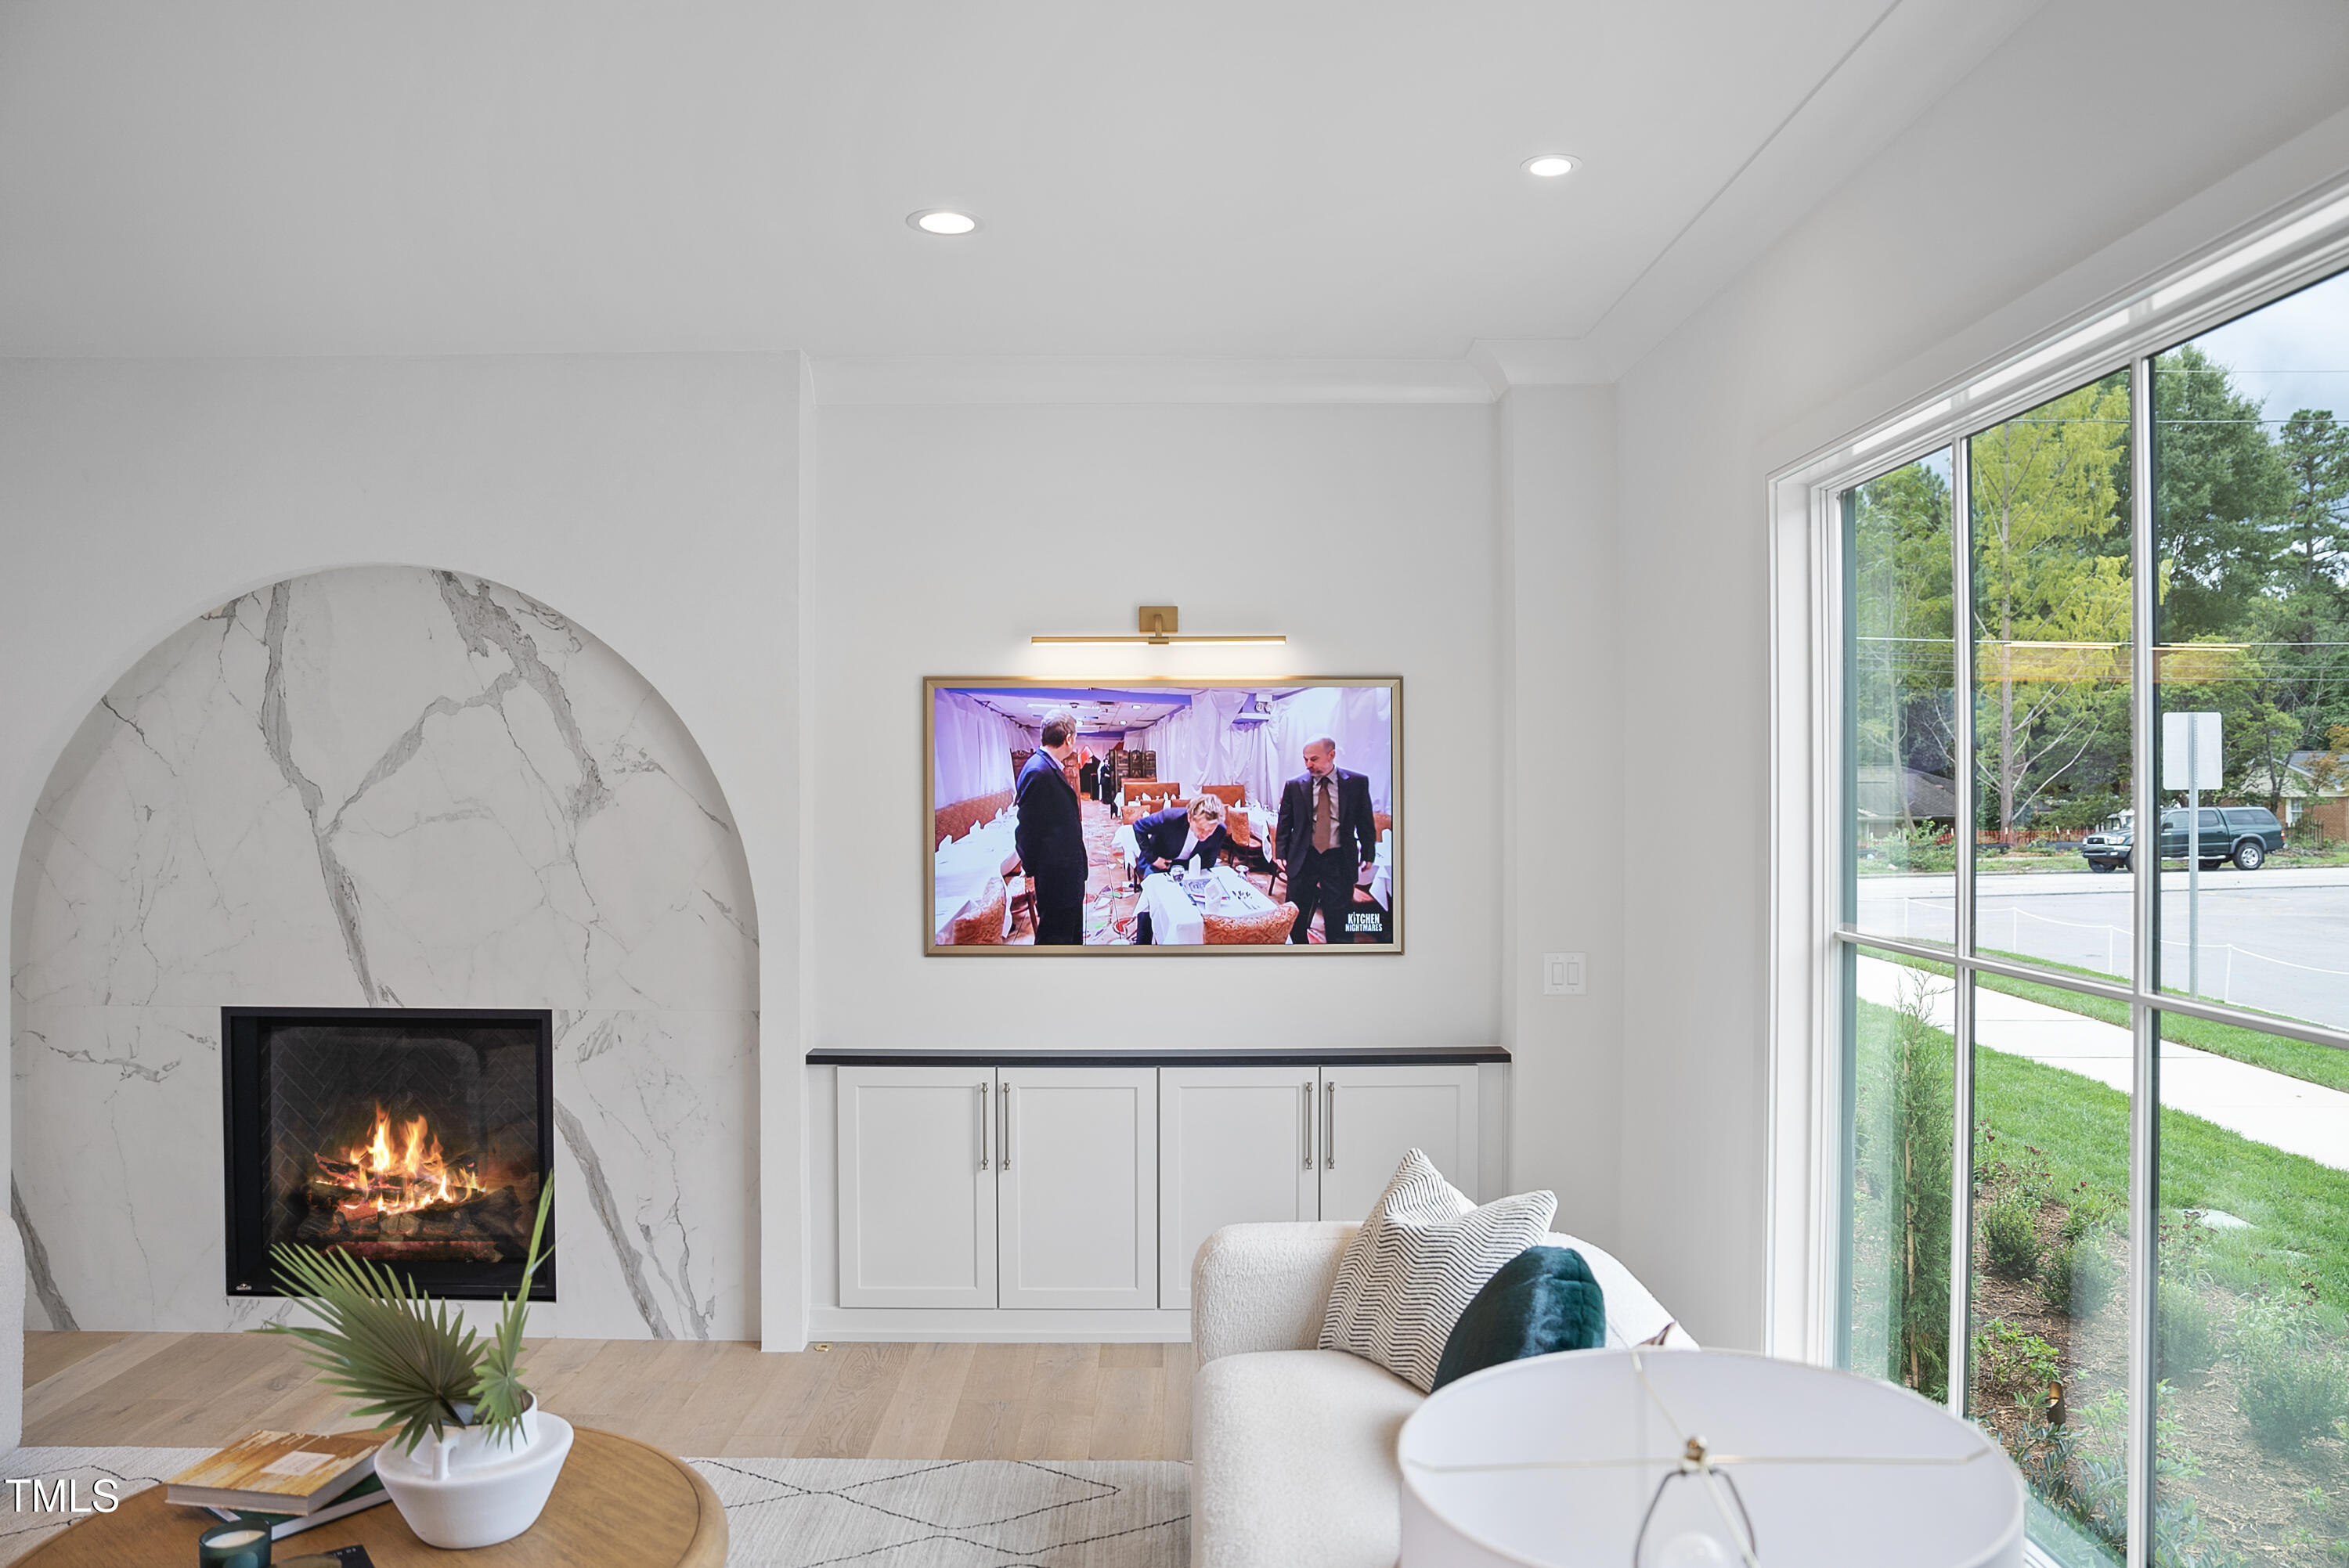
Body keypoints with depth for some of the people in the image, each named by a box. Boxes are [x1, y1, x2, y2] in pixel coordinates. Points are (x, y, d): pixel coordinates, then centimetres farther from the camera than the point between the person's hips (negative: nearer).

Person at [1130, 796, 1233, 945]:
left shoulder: (1220, 831, -26)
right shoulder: (1170, 818, -34)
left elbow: (1209, 863, -11)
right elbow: (1139, 826, -17)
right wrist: (1151, 857, -20)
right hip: (1160, 862, -3)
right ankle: (1143, 942, -14)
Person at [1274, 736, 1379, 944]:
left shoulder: (1357, 783, -4)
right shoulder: (1294, 786, -1)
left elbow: (1366, 822, 4)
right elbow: (1285, 823, 6)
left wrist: (1368, 854, 5)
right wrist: (1280, 853, 0)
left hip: (1339, 861, -1)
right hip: (1303, 858, 1)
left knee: (1339, 919, 2)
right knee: (1296, 917, 10)